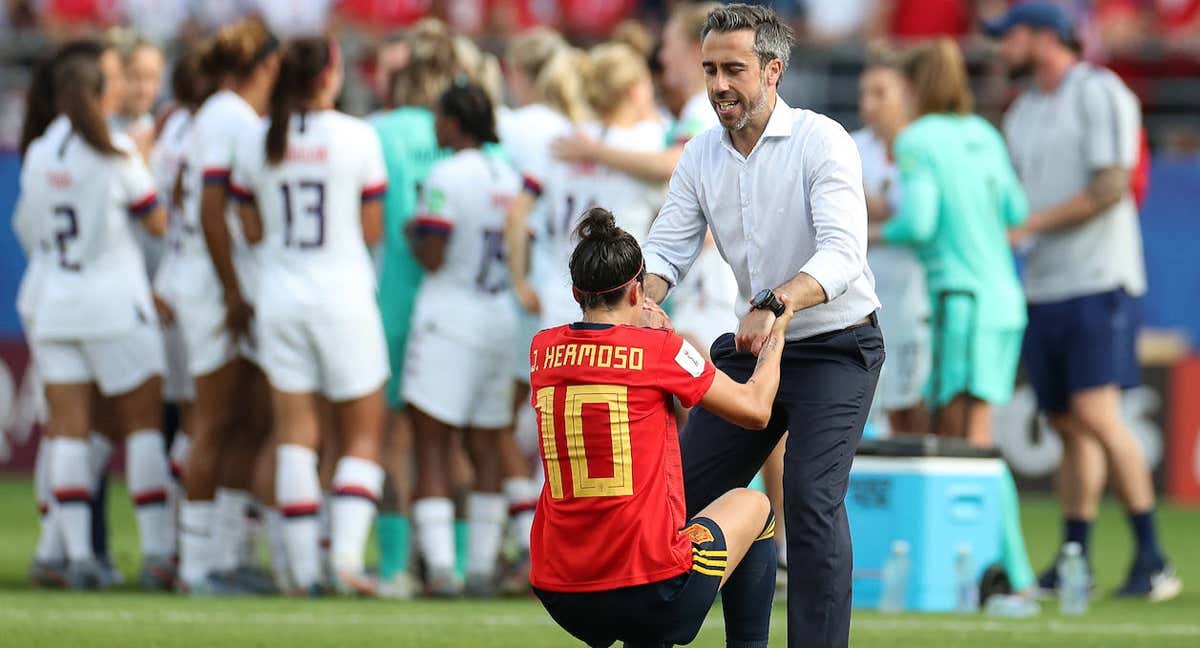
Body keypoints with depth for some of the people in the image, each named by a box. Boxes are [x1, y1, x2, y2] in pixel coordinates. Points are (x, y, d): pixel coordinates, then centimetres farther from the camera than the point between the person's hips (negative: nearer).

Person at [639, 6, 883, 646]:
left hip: (835, 347, -7)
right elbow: (667, 247, -2)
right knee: (687, 489, 6)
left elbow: (841, 254, -30)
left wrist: (776, 304, -47)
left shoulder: (821, 142, -17)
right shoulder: (701, 155, 2)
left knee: (810, 497, -22)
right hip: (752, 346, 7)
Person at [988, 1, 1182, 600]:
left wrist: (1028, 226, -15)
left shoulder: (1099, 94, -6)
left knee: (1095, 415, -16)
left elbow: (1111, 186, -15)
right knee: (1068, 426, 7)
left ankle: (1151, 557, -12)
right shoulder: (1022, 114, 19)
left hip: (1096, 281, -8)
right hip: (1041, 288, 8)